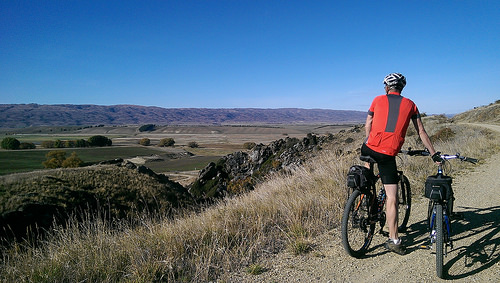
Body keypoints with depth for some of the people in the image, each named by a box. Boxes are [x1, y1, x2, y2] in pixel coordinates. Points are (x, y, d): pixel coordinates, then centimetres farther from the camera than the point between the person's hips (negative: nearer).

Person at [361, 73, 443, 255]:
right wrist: (434, 154, 23)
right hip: (388, 154, 0)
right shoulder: (410, 104, 14)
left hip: (370, 148, 1)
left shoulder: (378, 100, 13)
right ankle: (393, 240, 6)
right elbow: (421, 132, 15)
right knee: (392, 197, 3)